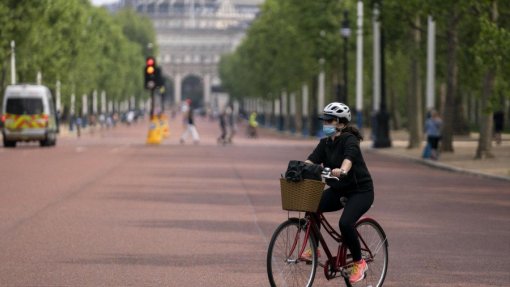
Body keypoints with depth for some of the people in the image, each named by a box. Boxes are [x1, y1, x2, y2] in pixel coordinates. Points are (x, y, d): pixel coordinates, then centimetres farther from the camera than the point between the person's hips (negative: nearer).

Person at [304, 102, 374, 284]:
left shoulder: (349, 140, -18)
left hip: (360, 191, -7)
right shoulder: (325, 143, 3)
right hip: (338, 190, 7)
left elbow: (348, 158, -39)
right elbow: (311, 160, -10)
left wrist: (342, 171, -60)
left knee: (345, 223, -28)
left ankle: (359, 263, -9)